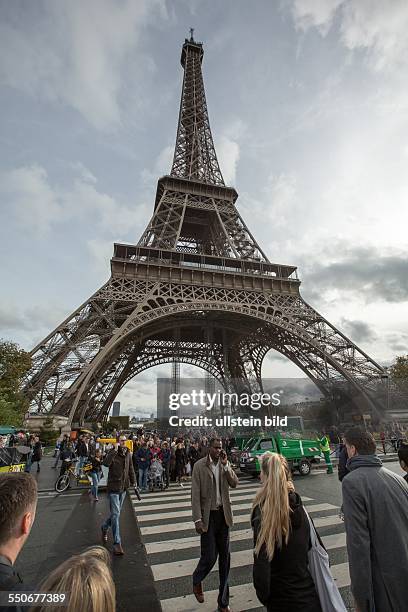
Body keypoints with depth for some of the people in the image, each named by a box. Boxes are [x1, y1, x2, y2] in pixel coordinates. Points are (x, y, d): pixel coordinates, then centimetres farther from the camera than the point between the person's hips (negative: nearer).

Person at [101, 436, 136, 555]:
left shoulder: (128, 454, 2)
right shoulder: (113, 452, -15)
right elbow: (106, 463, -35)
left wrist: (133, 481, 14)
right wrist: (115, 450, -37)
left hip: (123, 487, 6)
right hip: (114, 487, -6)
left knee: (116, 512, 20)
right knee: (116, 514, -6)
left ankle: (105, 528, 45)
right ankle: (117, 543, 1)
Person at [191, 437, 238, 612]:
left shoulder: (225, 464, 0)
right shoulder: (199, 465, -12)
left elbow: (234, 483, -10)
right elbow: (195, 494, -11)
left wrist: (225, 465, -19)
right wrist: (198, 520, -13)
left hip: (223, 514, 4)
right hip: (208, 516, -4)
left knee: (225, 558, 12)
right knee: (209, 557, 3)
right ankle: (197, 581, 36)